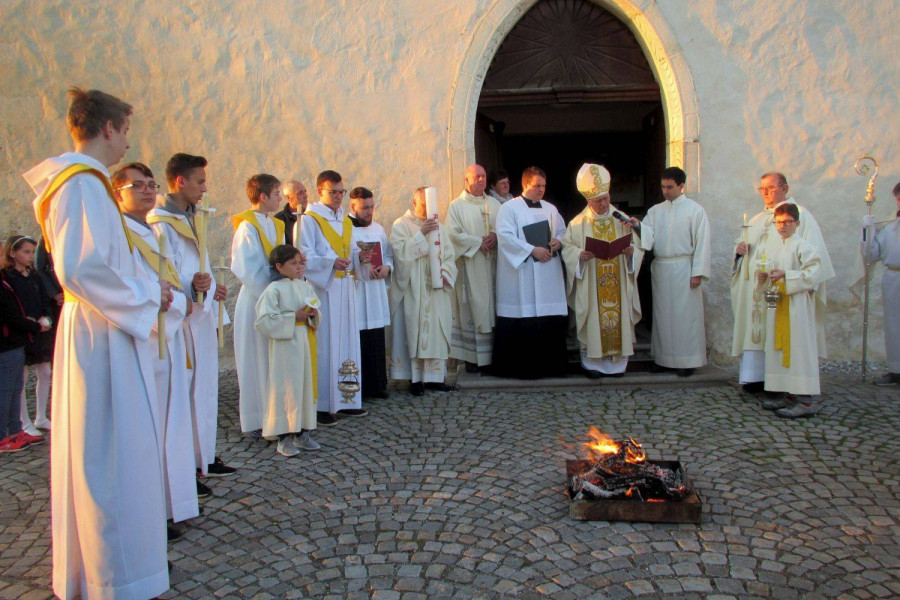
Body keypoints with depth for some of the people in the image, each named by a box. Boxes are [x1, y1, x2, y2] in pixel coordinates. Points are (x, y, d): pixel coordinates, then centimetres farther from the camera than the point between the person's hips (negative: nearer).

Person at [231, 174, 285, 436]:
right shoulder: (248, 226, -11)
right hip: (256, 301, -7)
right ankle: (258, 419, 11)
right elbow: (247, 268, -16)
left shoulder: (276, 225, 13)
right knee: (257, 358, 0)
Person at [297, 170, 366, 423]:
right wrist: (331, 263, -27)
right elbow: (304, 257, -12)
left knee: (347, 342, 8)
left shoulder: (346, 220, 18)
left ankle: (345, 399, 17)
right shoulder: (309, 219, -4)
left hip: (345, 287, 7)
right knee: (324, 346, -6)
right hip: (321, 288, -7)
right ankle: (322, 404, 1)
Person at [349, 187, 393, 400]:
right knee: (358, 341, -5)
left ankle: (377, 384, 19)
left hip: (376, 295, 6)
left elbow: (389, 255, 20)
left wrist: (386, 267, -1)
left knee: (377, 341, 9)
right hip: (354, 293, -6)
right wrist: (356, 258, -26)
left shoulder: (378, 229, 17)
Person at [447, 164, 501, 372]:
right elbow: (454, 233, -8)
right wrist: (479, 242, -13)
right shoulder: (457, 205, 2)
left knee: (492, 307, 3)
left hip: (492, 264, 4)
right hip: (470, 266, -4)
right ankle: (472, 357, 0)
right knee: (472, 308, -4)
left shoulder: (494, 203, 15)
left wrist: (496, 236, -7)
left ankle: (493, 353, 8)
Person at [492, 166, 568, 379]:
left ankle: (550, 364, 13)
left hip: (549, 274, 5)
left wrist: (558, 241, -1)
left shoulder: (550, 209, 17)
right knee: (523, 320, -6)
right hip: (521, 272, -5)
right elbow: (505, 236, -12)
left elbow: (562, 231, 23)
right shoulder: (509, 208, 0)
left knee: (552, 318, 3)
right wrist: (532, 250, -16)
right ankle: (521, 366, 4)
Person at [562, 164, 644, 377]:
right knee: (593, 321, -1)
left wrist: (630, 251, -15)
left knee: (618, 318, 3)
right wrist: (580, 255, -21)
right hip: (590, 286, -2)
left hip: (618, 285, 2)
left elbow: (638, 248, 8)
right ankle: (592, 363, 9)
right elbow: (567, 249, -1)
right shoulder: (578, 223, 3)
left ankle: (618, 362, 14)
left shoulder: (621, 220, 8)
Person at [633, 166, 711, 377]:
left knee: (685, 314, -2)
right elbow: (648, 234, -1)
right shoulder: (655, 210, 13)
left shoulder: (695, 210, 0)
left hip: (683, 269, -4)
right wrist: (639, 225, -22)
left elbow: (701, 243, -4)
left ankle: (687, 360, 5)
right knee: (662, 313, 8)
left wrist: (698, 272, -11)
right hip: (660, 268, 4)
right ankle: (662, 357, 16)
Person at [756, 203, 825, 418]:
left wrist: (786, 275, -21)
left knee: (799, 348, -9)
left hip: (798, 306, -8)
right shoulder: (777, 250, 18)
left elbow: (813, 273, -17)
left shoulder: (803, 246, -6)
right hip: (778, 304, 8)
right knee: (780, 348, 8)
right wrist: (764, 277, 2)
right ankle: (790, 395, 16)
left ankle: (807, 400, -7)